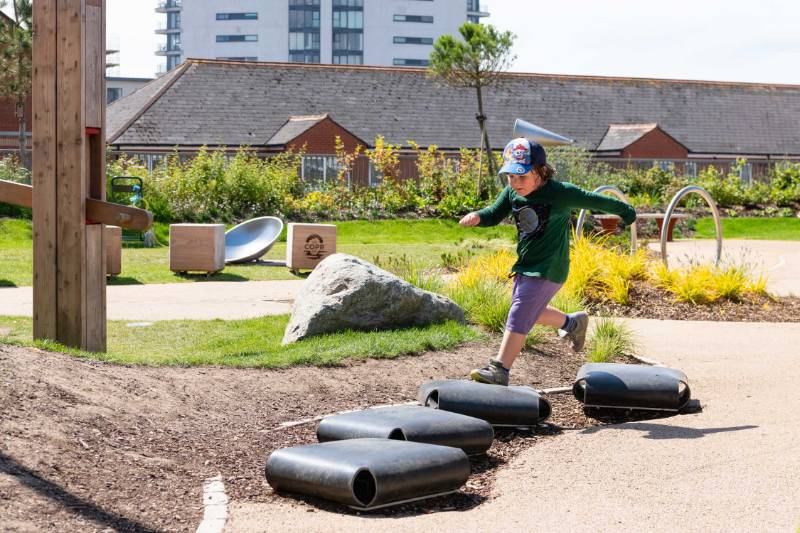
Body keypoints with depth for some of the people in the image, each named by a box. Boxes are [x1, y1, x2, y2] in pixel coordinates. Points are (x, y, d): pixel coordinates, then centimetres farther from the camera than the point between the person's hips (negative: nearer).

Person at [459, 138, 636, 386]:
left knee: (519, 317, -14)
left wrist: (627, 213, 7)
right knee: (530, 312, 23)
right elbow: (495, 214, 8)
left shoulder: (560, 193, -19)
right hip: (525, 266, 8)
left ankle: (499, 371, -12)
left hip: (548, 270, -8)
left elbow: (596, 202, -7)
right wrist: (478, 216, -16)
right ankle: (573, 323, 45)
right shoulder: (511, 192, -1)